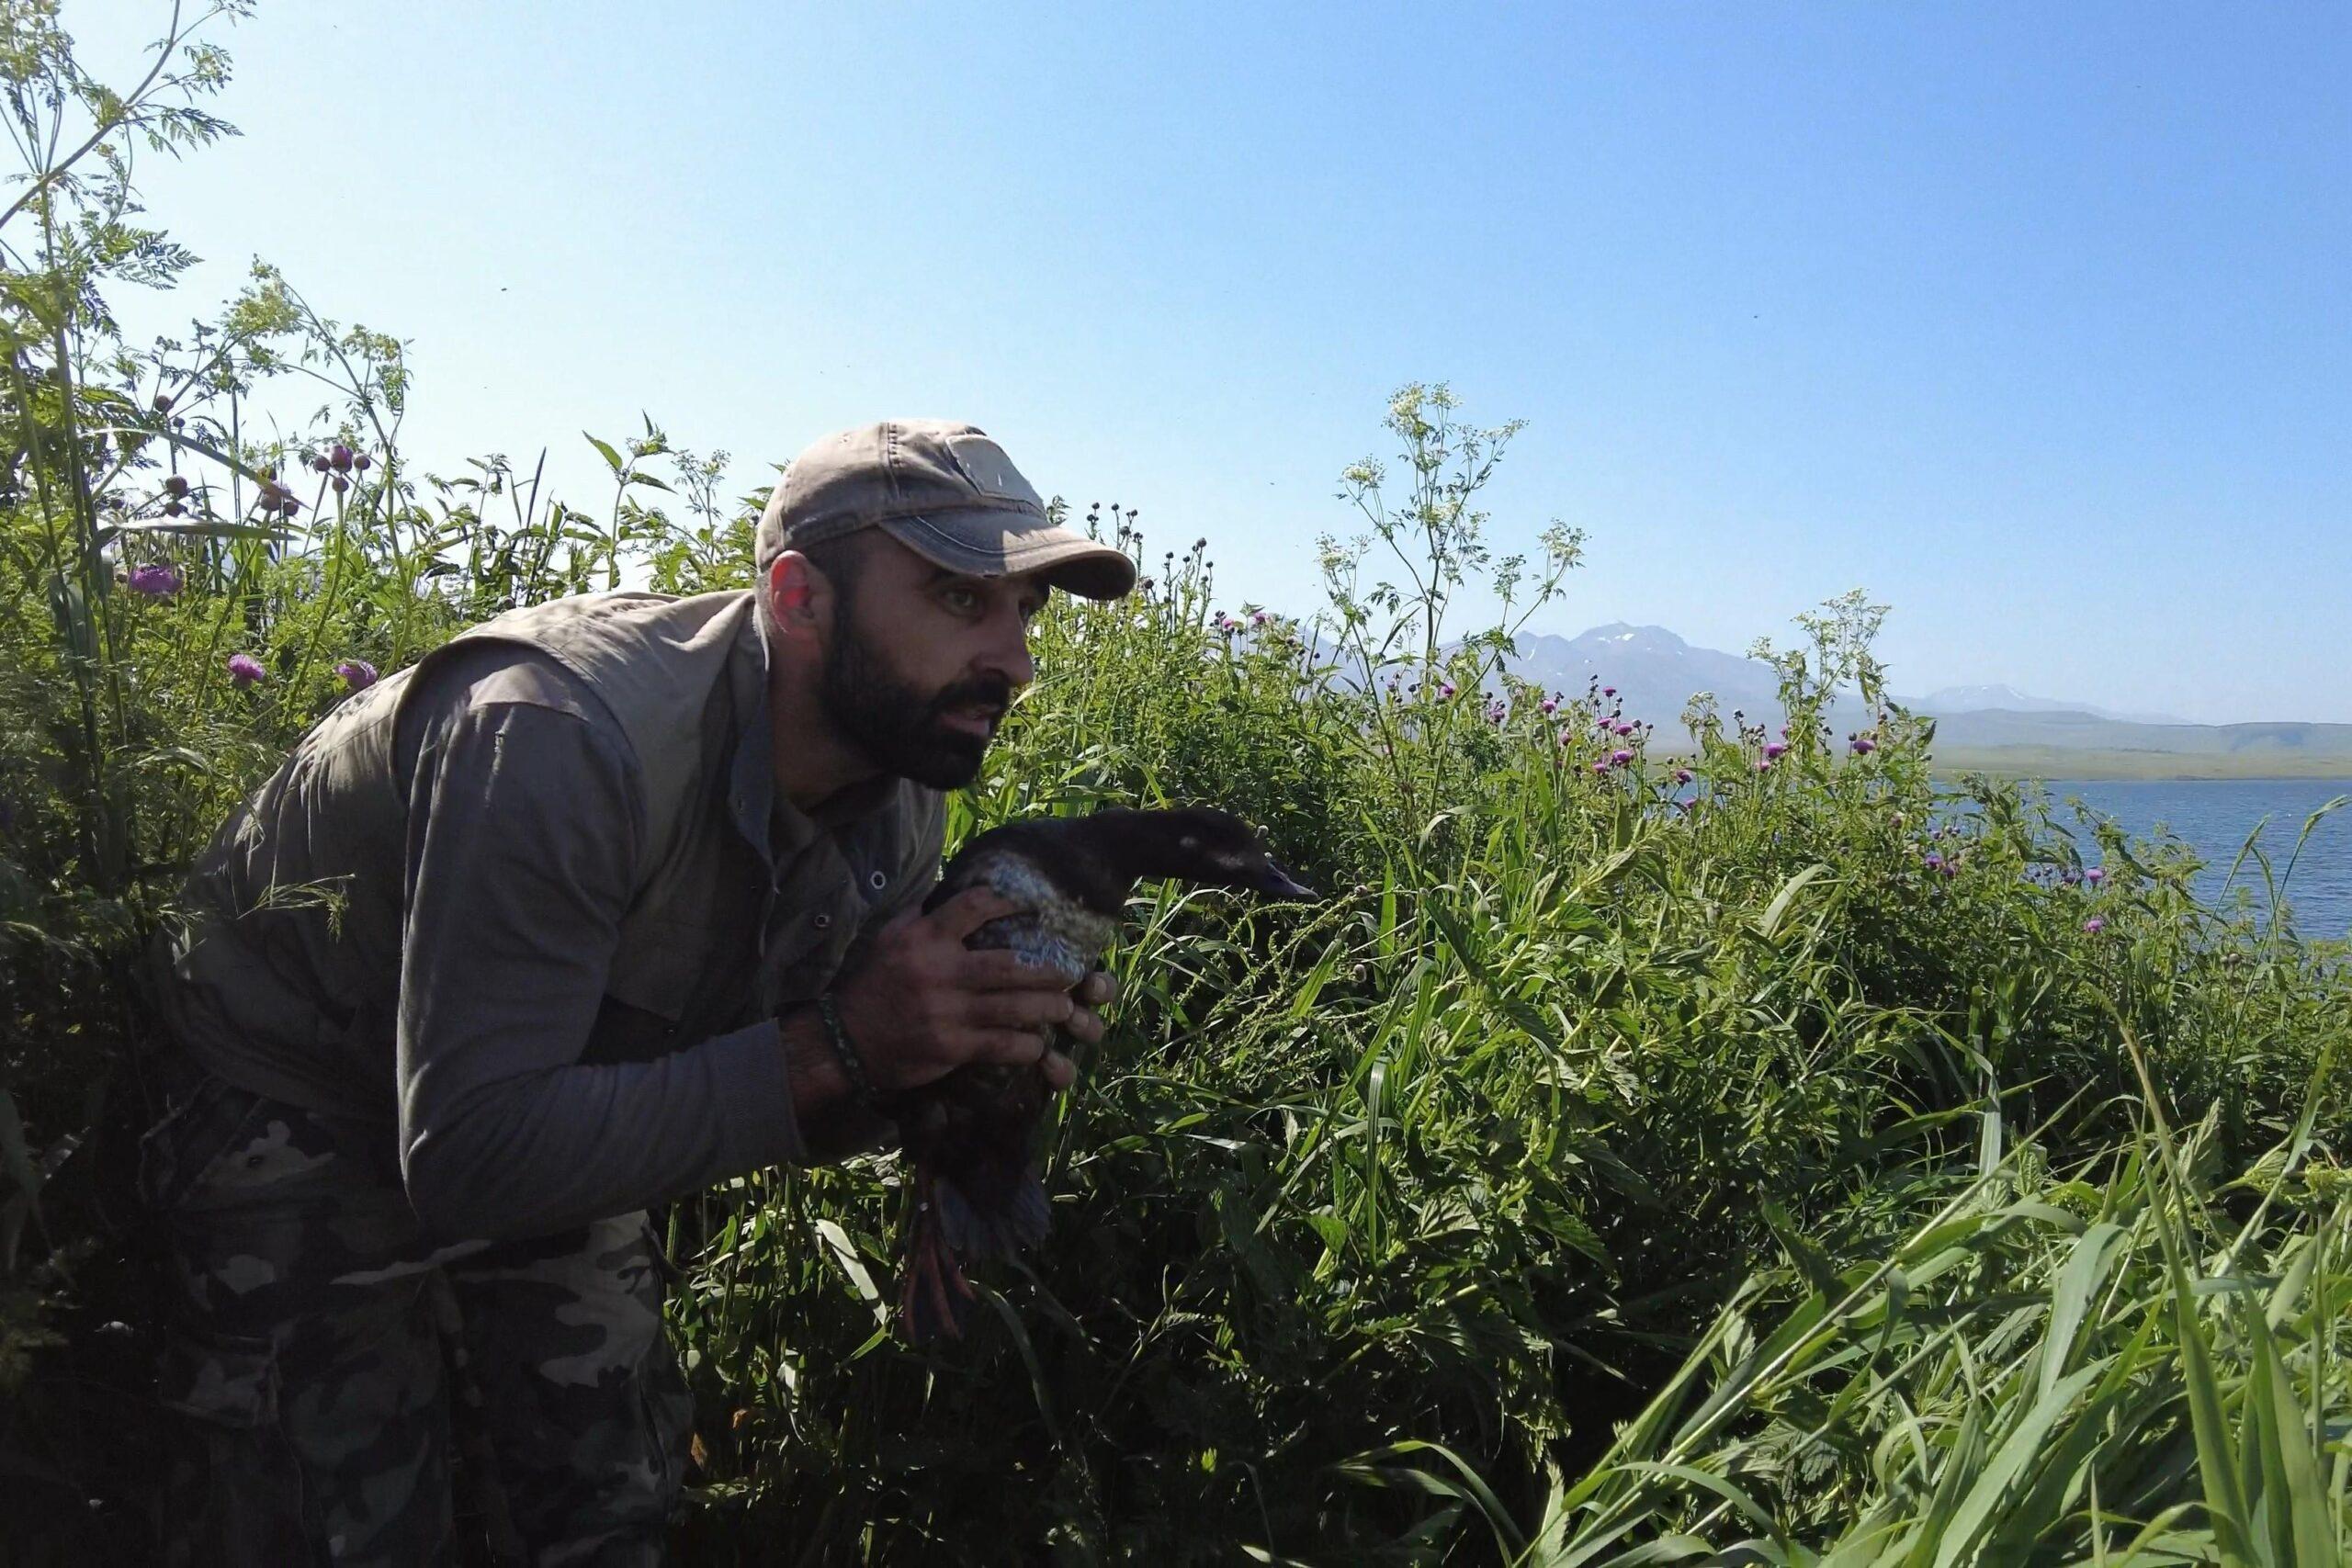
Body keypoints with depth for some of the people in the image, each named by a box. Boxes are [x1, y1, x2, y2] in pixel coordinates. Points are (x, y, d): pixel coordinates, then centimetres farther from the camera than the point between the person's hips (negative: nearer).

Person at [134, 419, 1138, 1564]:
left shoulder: (902, 806, -14)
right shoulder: (560, 732, -37)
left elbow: (796, 1106, -4)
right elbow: (466, 1155, -38)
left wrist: (965, 1055, -26)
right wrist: (833, 1049, -42)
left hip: (549, 1124, 6)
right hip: (304, 1112, -6)